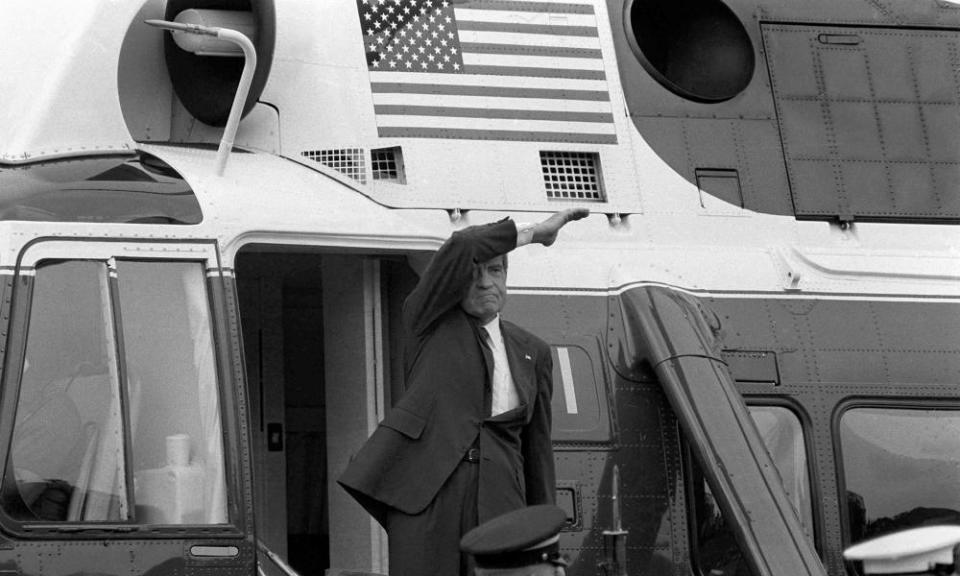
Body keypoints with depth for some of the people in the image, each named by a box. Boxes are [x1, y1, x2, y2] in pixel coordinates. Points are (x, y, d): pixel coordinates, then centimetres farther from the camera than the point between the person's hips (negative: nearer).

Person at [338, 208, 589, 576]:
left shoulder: (531, 353, 19)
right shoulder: (428, 321, 10)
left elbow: (537, 449, 19)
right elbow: (460, 249, -9)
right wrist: (532, 233, 1)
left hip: (497, 507, 3)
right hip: (424, 497, -3)